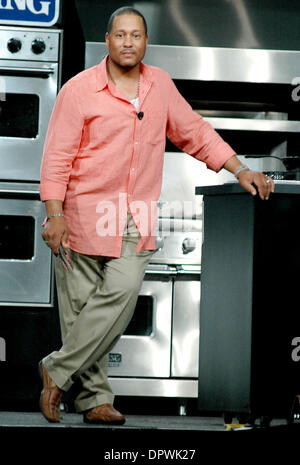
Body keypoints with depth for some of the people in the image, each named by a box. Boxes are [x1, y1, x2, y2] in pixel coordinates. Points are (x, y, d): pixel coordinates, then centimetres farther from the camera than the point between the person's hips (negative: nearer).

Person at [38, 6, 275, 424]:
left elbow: (194, 132, 20)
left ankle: (59, 370, -2)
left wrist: (241, 171, 16)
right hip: (84, 215, -3)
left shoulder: (160, 84, 10)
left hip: (136, 219, 3)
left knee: (122, 294, -13)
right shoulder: (79, 90, -4)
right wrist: (54, 214, -13)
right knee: (82, 307, -2)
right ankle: (94, 397, 9)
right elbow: (57, 156, -5)